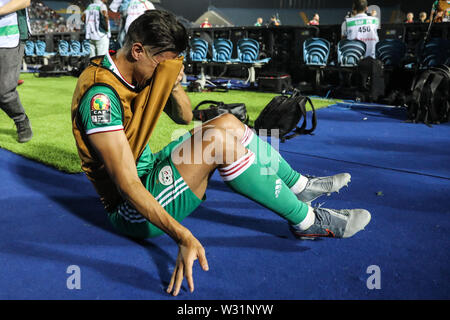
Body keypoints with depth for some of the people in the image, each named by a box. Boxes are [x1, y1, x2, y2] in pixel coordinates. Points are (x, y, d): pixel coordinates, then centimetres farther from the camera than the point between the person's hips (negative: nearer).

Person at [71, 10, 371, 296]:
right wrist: (183, 236, -39)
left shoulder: (140, 73, 2)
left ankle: (300, 186, 15)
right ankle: (307, 220, -16)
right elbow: (128, 185, -32)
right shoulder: (101, 95, -26)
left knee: (229, 123, 4)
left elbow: (184, 117, 10)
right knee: (216, 138, -30)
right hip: (132, 212, -9)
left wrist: (174, 84, -11)